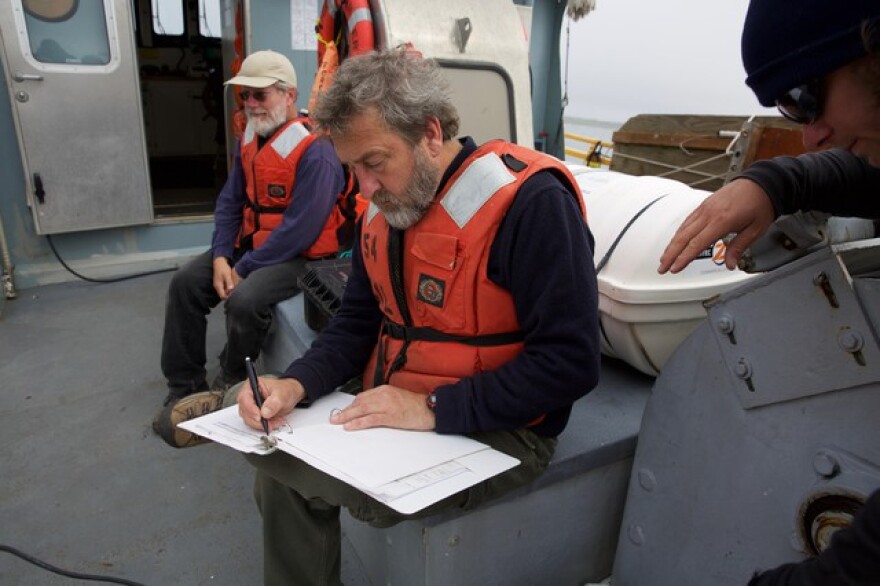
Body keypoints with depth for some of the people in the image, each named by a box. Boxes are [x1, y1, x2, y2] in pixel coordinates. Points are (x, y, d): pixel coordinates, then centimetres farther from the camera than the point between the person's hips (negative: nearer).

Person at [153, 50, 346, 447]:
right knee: (185, 283, -1)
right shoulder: (249, 140, 7)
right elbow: (229, 202, 9)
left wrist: (243, 270, -19)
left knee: (244, 300, -30)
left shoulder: (314, 150, -21)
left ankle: (227, 389, -1)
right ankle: (184, 387, 9)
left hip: (301, 256, -9)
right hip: (250, 246, 9)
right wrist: (221, 258, -7)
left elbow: (300, 230, -25)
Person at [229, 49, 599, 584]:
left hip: (494, 433, -7)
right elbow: (359, 322, 10)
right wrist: (296, 385, -9)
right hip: (398, 411, 7)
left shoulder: (530, 202, -21)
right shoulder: (385, 206, 4)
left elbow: (570, 362, -23)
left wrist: (431, 409, -24)